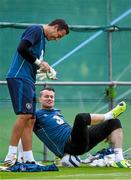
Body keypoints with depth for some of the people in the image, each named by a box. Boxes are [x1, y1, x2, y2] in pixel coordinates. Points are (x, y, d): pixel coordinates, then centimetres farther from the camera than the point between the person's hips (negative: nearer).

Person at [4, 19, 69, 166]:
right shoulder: (36, 30, -5)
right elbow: (22, 48, -20)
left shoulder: (42, 38, 24)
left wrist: (45, 69, 10)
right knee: (25, 114, -18)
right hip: (19, 77, -10)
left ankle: (29, 159, 8)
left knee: (30, 119, 7)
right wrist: (39, 62, -11)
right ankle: (11, 155, -19)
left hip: (28, 80, 10)